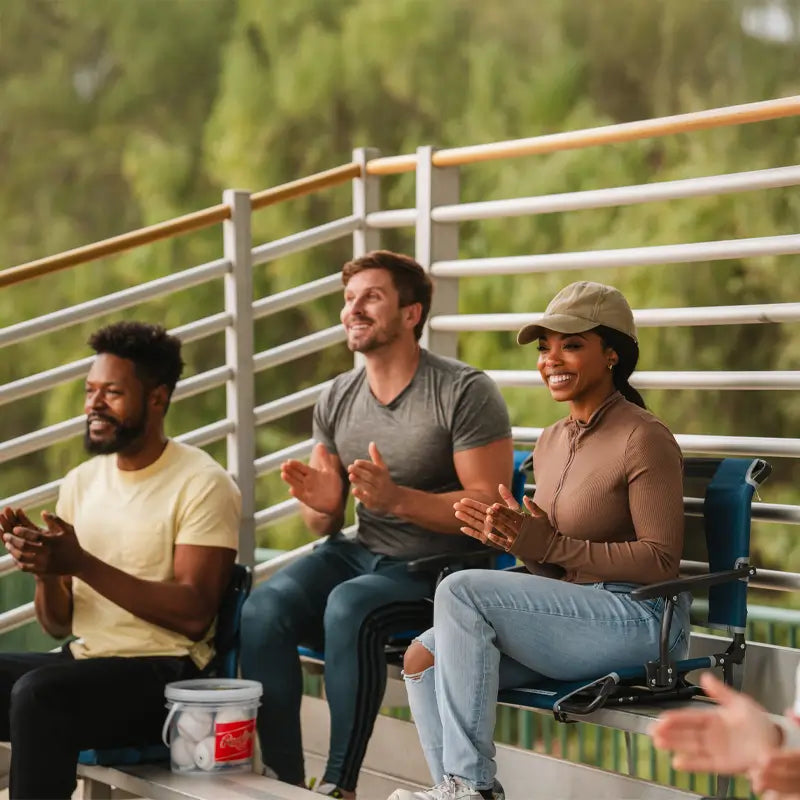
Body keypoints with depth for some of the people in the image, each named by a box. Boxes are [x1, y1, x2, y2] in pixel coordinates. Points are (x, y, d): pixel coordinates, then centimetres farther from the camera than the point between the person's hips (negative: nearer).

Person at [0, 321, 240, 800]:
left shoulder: (203, 484, -6)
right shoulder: (81, 482, 13)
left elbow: (194, 615, -16)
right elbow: (58, 624, 13)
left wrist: (81, 563, -21)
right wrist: (45, 569, -10)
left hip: (167, 673, -7)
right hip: (84, 662, 7)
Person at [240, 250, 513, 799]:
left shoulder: (465, 392, -9)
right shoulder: (337, 399, 9)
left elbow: (488, 506, -15)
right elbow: (323, 526, 15)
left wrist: (397, 499, -27)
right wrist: (322, 504, -11)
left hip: (437, 567, -5)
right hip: (357, 552, 6)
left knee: (350, 605, -35)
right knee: (263, 610, -22)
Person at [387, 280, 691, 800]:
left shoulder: (644, 439, -10)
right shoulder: (551, 441, 16)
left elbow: (662, 561, -16)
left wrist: (551, 546, -20)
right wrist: (515, 537, -4)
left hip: (637, 621, -8)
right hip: (571, 616, 8)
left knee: (460, 590, -22)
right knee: (425, 655, -10)